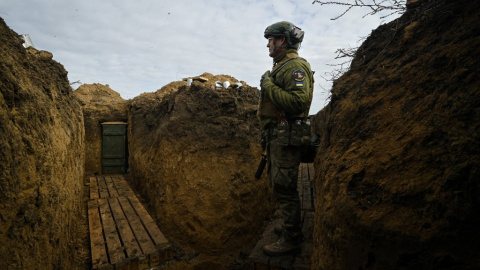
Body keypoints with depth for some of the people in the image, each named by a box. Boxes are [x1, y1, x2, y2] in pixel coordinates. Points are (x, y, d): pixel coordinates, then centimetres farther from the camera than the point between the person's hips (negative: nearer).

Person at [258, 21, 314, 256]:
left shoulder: (295, 66, -12)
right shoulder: (281, 67, 19)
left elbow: (298, 102, -26)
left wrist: (269, 87, -18)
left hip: (286, 137, -11)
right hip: (276, 135, 11)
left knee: (284, 189, -5)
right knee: (280, 185, 18)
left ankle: (291, 241, 8)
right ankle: (292, 229, 33)